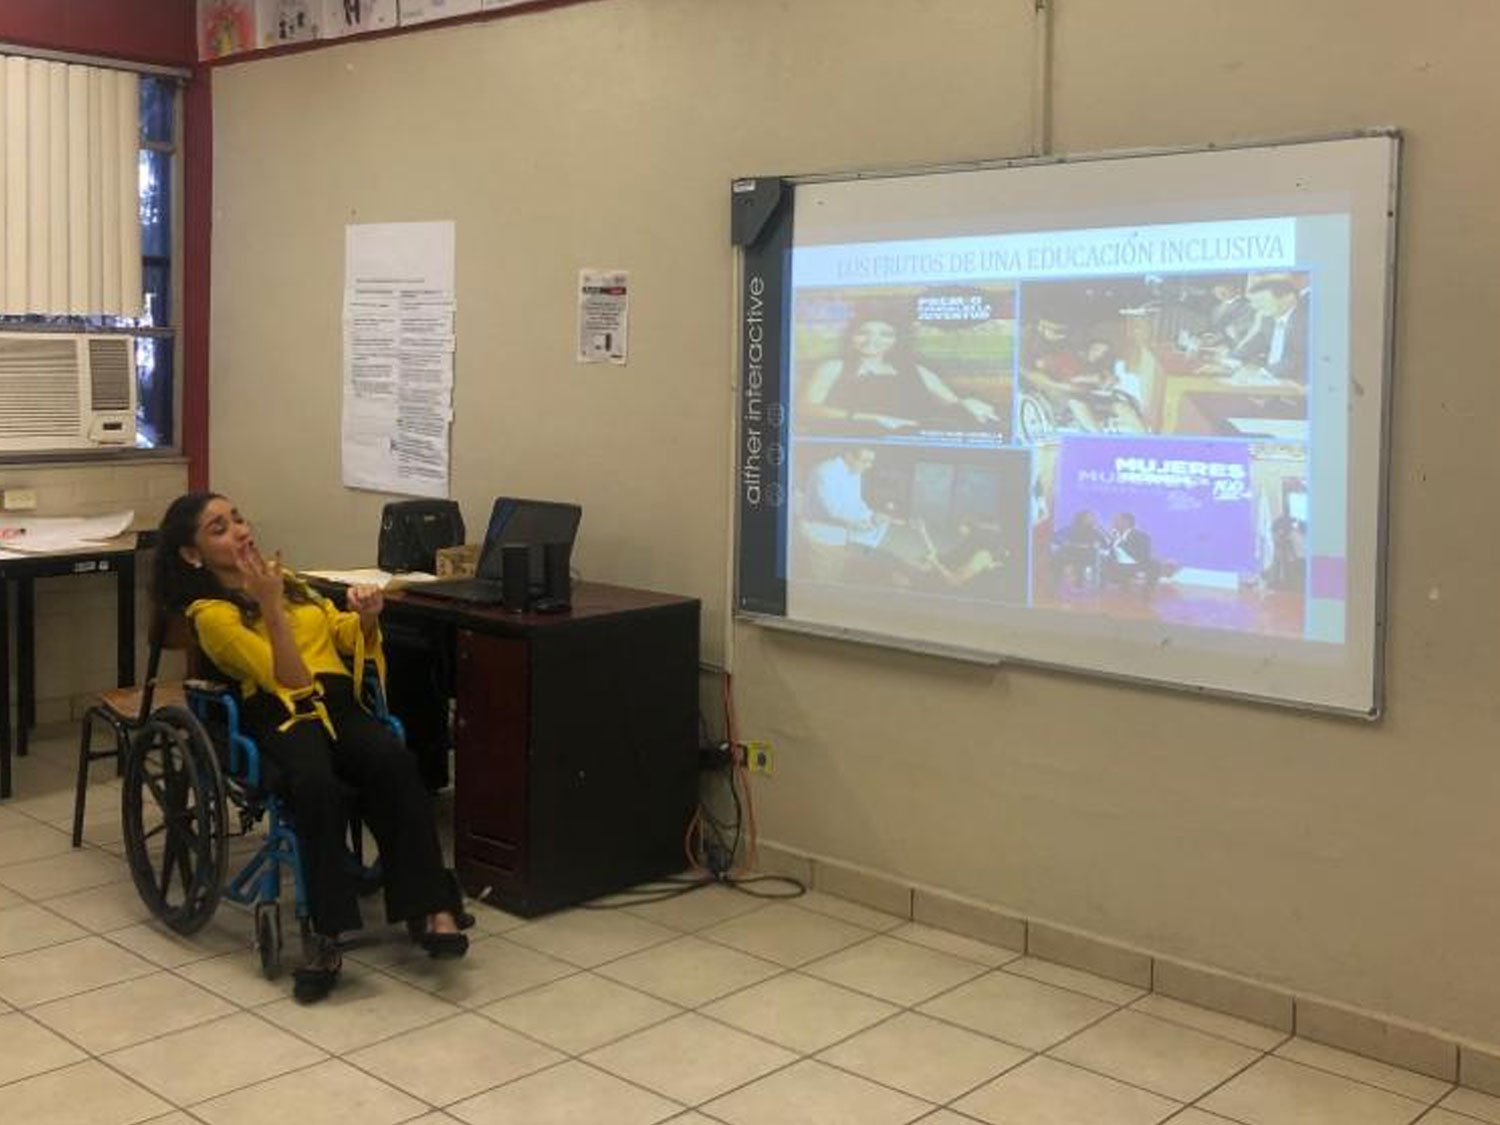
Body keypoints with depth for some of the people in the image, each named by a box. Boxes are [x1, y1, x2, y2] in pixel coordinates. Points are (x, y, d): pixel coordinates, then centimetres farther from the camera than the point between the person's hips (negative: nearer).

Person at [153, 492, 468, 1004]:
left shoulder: (285, 578, 22)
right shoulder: (211, 614, 3)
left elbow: (348, 640, 26)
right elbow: (289, 679, -8)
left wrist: (366, 617, 4)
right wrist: (270, 604, -14)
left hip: (341, 701, 4)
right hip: (282, 715, -4)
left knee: (394, 762, -31)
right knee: (315, 784, -39)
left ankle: (429, 909, -33)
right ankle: (328, 934, -35)